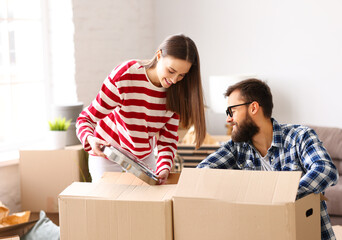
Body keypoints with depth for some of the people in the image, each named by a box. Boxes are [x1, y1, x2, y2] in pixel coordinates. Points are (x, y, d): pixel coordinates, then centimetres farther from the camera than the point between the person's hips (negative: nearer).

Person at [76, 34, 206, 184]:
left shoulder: (176, 91, -15)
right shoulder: (124, 76, -28)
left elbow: (167, 138, -12)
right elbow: (86, 118, -22)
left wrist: (164, 169, -31)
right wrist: (90, 139, -44)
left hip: (145, 158, 4)